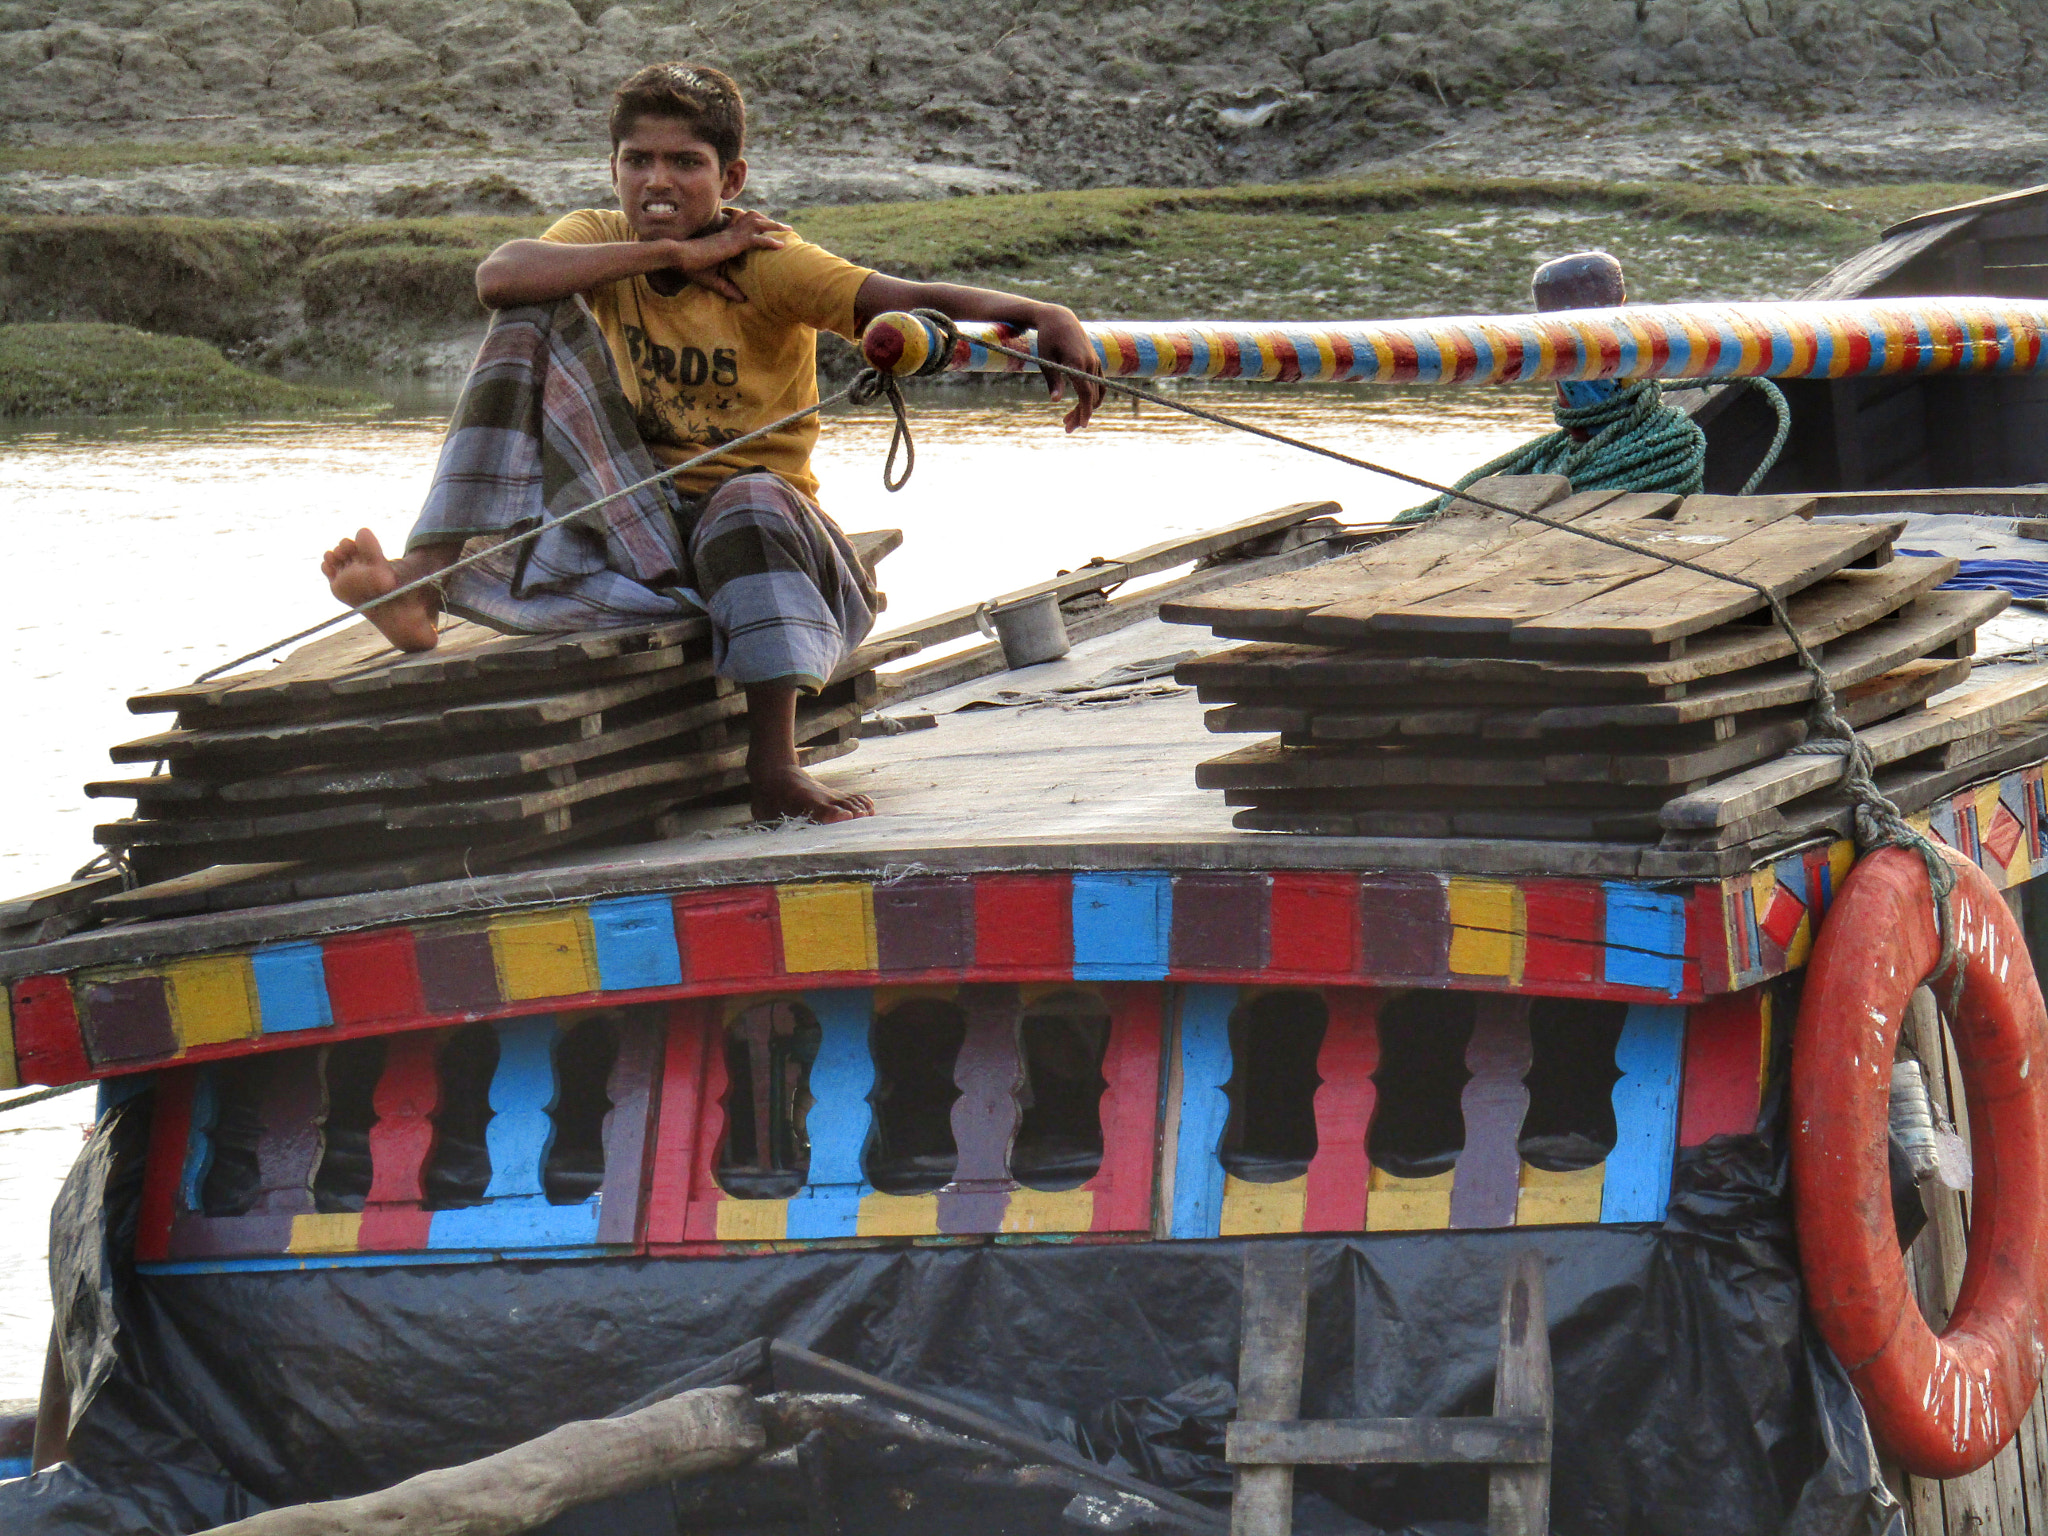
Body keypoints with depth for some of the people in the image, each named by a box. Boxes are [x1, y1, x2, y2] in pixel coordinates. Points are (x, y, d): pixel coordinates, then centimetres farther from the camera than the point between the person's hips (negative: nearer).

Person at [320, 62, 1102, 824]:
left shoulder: (763, 260, -9)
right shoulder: (598, 241, 3)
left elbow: (913, 302, -25)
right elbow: (497, 277, -21)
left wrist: (1043, 316, -43)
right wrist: (670, 253, -23)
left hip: (762, 535, -3)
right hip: (630, 527, 3)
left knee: (753, 501, -39)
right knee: (534, 322, -12)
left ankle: (773, 764, -42)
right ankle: (422, 580, -24)